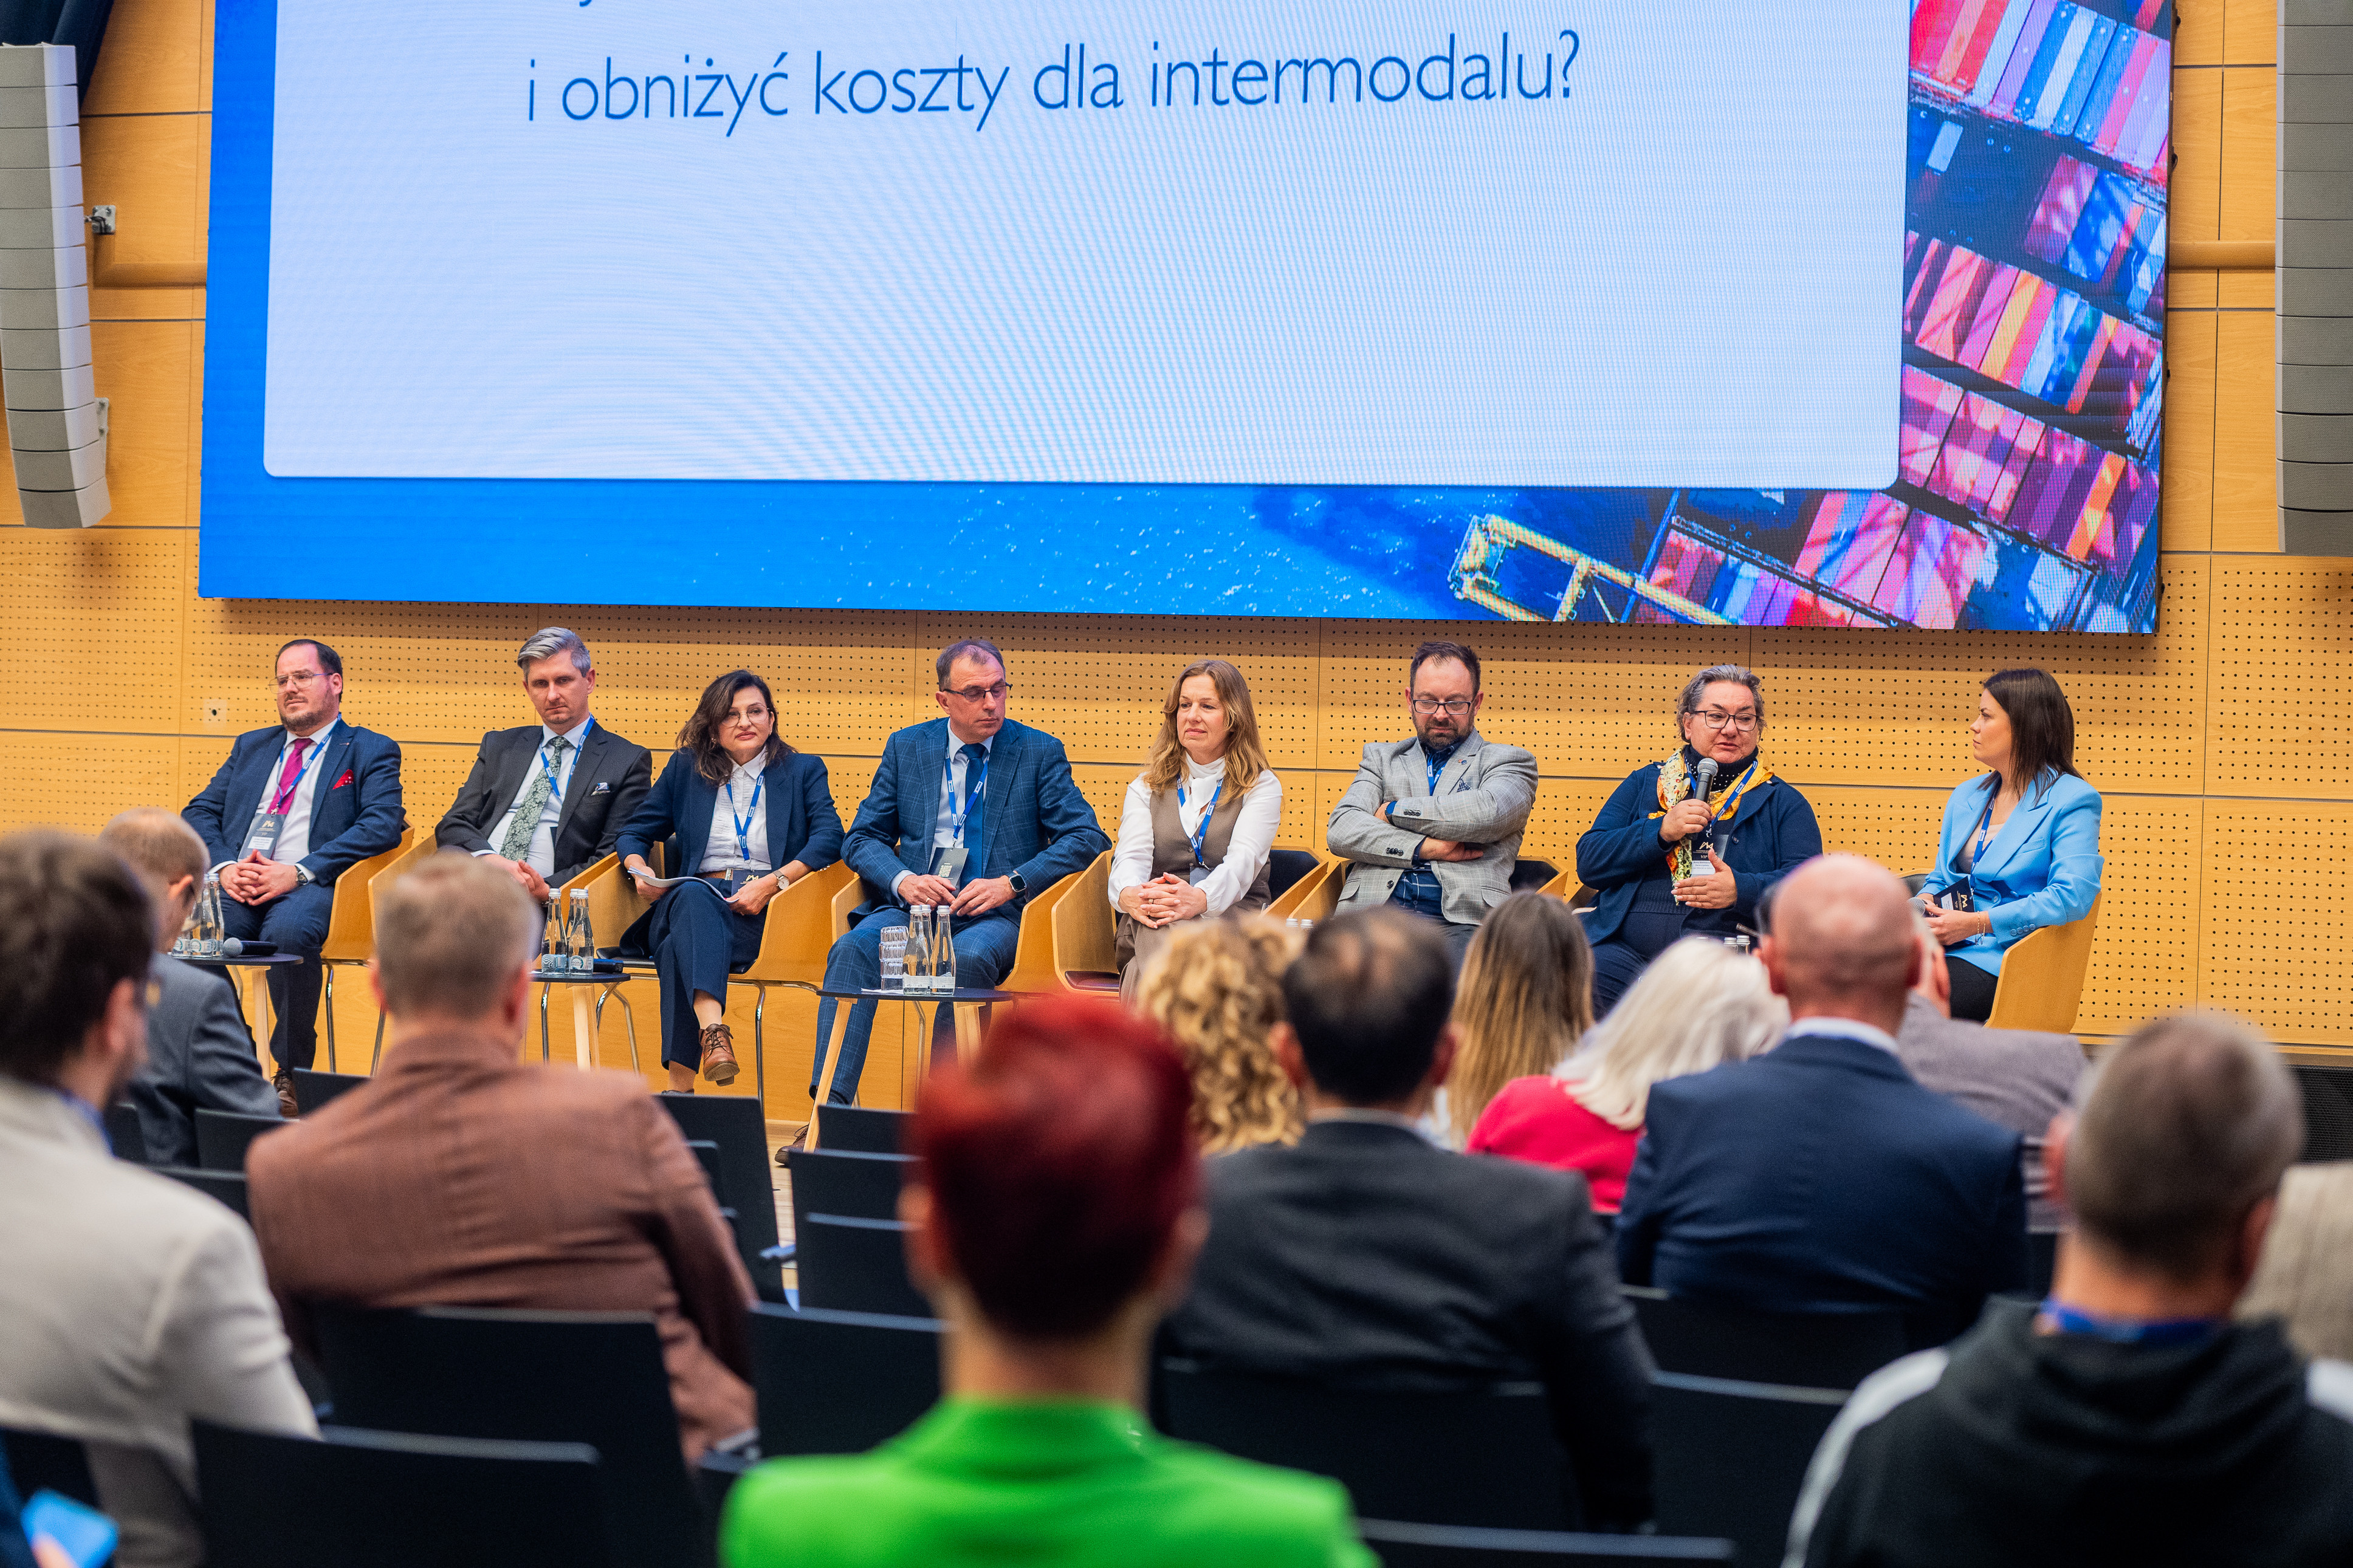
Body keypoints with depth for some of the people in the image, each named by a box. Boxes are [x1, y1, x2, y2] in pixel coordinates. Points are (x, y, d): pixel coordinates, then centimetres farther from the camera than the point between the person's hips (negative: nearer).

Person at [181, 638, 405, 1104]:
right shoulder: (251, 747, 28)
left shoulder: (370, 751, 12)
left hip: (312, 887, -4)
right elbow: (199, 814, 20)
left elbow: (383, 825, -5)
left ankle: (292, 1076, -23)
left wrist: (298, 872, -16)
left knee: (287, 931, -39)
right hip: (238, 886, 4)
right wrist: (225, 867, -4)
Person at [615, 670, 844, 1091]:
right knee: (693, 897, -40)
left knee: (682, 944, -36)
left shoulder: (804, 771, 16)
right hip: (696, 900, 1)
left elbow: (830, 837, -1)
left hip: (765, 913, -1)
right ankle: (712, 1029, -63)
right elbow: (635, 831, 23)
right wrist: (640, 870, -2)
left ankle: (680, 1082, -49)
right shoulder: (686, 769, 22)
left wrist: (773, 882, -17)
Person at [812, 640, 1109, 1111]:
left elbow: (1086, 837, 0)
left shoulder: (1040, 751, 7)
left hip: (996, 914, -2)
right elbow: (862, 838, 13)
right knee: (853, 948, -29)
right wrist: (903, 880, -10)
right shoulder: (906, 747, 13)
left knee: (969, 958, -37)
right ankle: (829, 1105, -36)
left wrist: (1011, 884, -13)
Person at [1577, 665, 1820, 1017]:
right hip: (1629, 951, 1)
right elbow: (1589, 862, 12)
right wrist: (1661, 831, -3)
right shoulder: (1644, 784, 22)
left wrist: (1742, 890, -15)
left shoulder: (1783, 802, 17)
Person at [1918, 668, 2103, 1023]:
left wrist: (1978, 922, -19)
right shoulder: (1966, 797, 23)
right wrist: (1923, 907, 2)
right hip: (1944, 947, 7)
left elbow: (2072, 897, -14)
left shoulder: (2072, 801, -1)